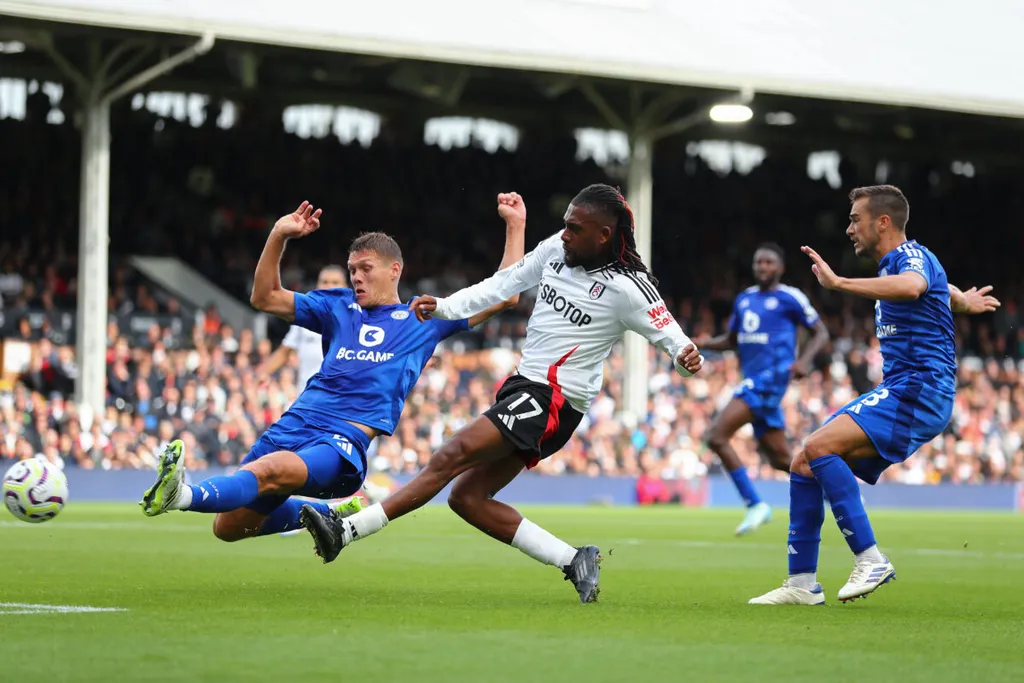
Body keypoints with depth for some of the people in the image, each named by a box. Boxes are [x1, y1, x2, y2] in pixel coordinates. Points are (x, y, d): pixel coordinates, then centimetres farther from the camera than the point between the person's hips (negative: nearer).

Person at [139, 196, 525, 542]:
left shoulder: (424, 318, 16)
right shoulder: (337, 307, 24)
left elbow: (503, 298, 16)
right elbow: (265, 298, 23)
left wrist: (515, 226, 13)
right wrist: (279, 236, 11)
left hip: (343, 442, -6)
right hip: (294, 426, 6)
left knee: (268, 472, -36)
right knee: (228, 527, 10)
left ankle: (184, 496, -60)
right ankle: (327, 514, 30)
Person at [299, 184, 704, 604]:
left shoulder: (628, 287, -12)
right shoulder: (556, 250, 6)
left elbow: (667, 333, -6)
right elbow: (505, 283, 13)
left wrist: (685, 356, -28)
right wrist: (442, 308, 5)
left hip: (555, 402, -9)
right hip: (523, 385, 9)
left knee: (451, 457, -19)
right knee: (467, 496, 4)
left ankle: (346, 530, -22)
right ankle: (573, 561, 2)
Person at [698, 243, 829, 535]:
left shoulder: (790, 298, -3)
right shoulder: (744, 299, 17)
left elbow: (821, 332, 1)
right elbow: (731, 340, 25)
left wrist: (804, 360, -16)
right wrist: (705, 344, 5)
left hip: (771, 379, -8)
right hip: (753, 380, 8)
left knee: (717, 435, -18)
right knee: (781, 459, 10)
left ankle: (755, 505, -12)